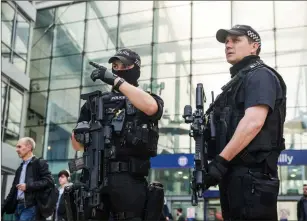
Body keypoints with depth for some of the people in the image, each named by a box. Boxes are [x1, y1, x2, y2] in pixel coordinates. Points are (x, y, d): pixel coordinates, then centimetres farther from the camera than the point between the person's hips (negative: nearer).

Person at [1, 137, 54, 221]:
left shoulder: (40, 163, 1)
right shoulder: (20, 168, 23)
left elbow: (49, 181, -12)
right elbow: (13, 190, 23)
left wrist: (28, 186, -15)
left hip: (31, 207, -7)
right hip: (18, 206, 7)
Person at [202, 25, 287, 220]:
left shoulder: (260, 75, -5)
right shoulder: (237, 81, 25)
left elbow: (254, 122, -19)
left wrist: (221, 160, -21)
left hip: (252, 174, -10)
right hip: (234, 174, 10)